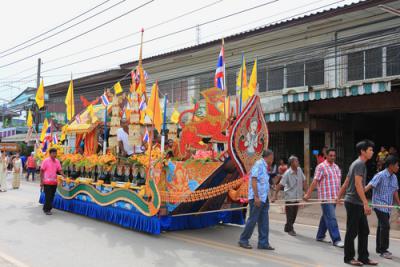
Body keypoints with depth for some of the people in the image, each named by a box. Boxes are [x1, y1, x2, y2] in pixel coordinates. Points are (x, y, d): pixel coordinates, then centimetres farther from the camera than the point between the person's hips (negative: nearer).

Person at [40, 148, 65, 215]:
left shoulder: (57, 161, 6)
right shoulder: (46, 161, -7)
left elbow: (60, 170, 8)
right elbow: (41, 171, -5)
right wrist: (41, 182, -9)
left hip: (54, 182, 5)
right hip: (47, 182, -5)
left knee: (52, 197, 10)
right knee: (48, 197, -3)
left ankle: (47, 208, 23)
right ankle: (46, 210, 9)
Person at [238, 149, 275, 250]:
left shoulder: (264, 166, 17)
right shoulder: (259, 164, -11)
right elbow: (254, 180, -18)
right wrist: (256, 197, -22)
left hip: (264, 198, 9)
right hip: (257, 198, -9)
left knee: (264, 221, 9)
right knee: (252, 220, -2)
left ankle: (263, 243, 15)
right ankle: (243, 240, 11)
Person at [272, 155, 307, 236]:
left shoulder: (299, 170, -2)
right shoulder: (287, 173, -19)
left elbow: (304, 180, 9)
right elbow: (280, 184, -19)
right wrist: (275, 195, -22)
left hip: (297, 196, 6)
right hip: (289, 197, -6)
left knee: (294, 214, 13)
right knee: (290, 214, 0)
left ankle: (288, 227, 31)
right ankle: (290, 229, 16)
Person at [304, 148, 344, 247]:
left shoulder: (336, 167, 14)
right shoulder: (321, 167, -8)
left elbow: (338, 181, 19)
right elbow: (315, 181, -12)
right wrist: (308, 194, -15)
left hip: (334, 197, 7)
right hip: (326, 197, -7)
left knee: (326, 217, 16)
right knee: (331, 218, -8)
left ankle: (320, 236, 28)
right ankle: (336, 240, -4)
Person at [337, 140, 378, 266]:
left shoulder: (356, 163, 16)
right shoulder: (360, 164, -13)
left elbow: (346, 183, 20)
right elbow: (358, 184, -21)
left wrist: (339, 197, 24)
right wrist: (365, 203, -24)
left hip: (357, 204, 9)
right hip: (354, 203, -9)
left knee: (364, 231, 12)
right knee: (352, 232, 1)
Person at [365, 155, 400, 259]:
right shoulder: (380, 175, -14)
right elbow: (369, 186, -21)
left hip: (388, 207, 7)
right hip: (379, 205, -7)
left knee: (382, 226, 15)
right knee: (385, 226, -10)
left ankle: (379, 248, 25)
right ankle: (383, 250, 0)